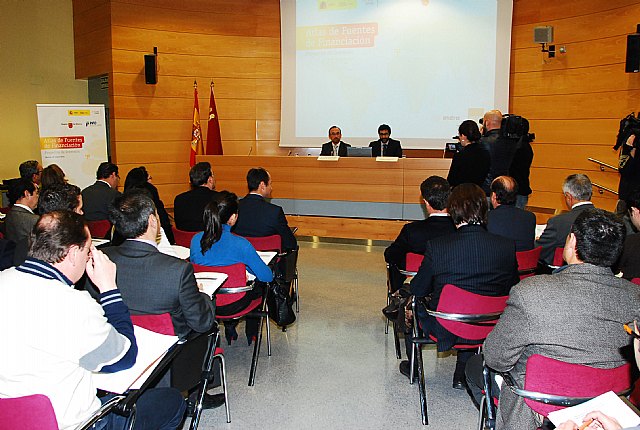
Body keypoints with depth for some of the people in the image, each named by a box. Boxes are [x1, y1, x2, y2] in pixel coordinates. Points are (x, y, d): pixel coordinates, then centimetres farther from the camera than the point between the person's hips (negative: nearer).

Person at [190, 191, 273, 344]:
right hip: (233, 305, -4)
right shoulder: (241, 245, -29)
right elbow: (267, 277, -20)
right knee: (260, 284, 29)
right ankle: (251, 335, 46)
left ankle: (229, 329, 43)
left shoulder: (196, 239, -15)